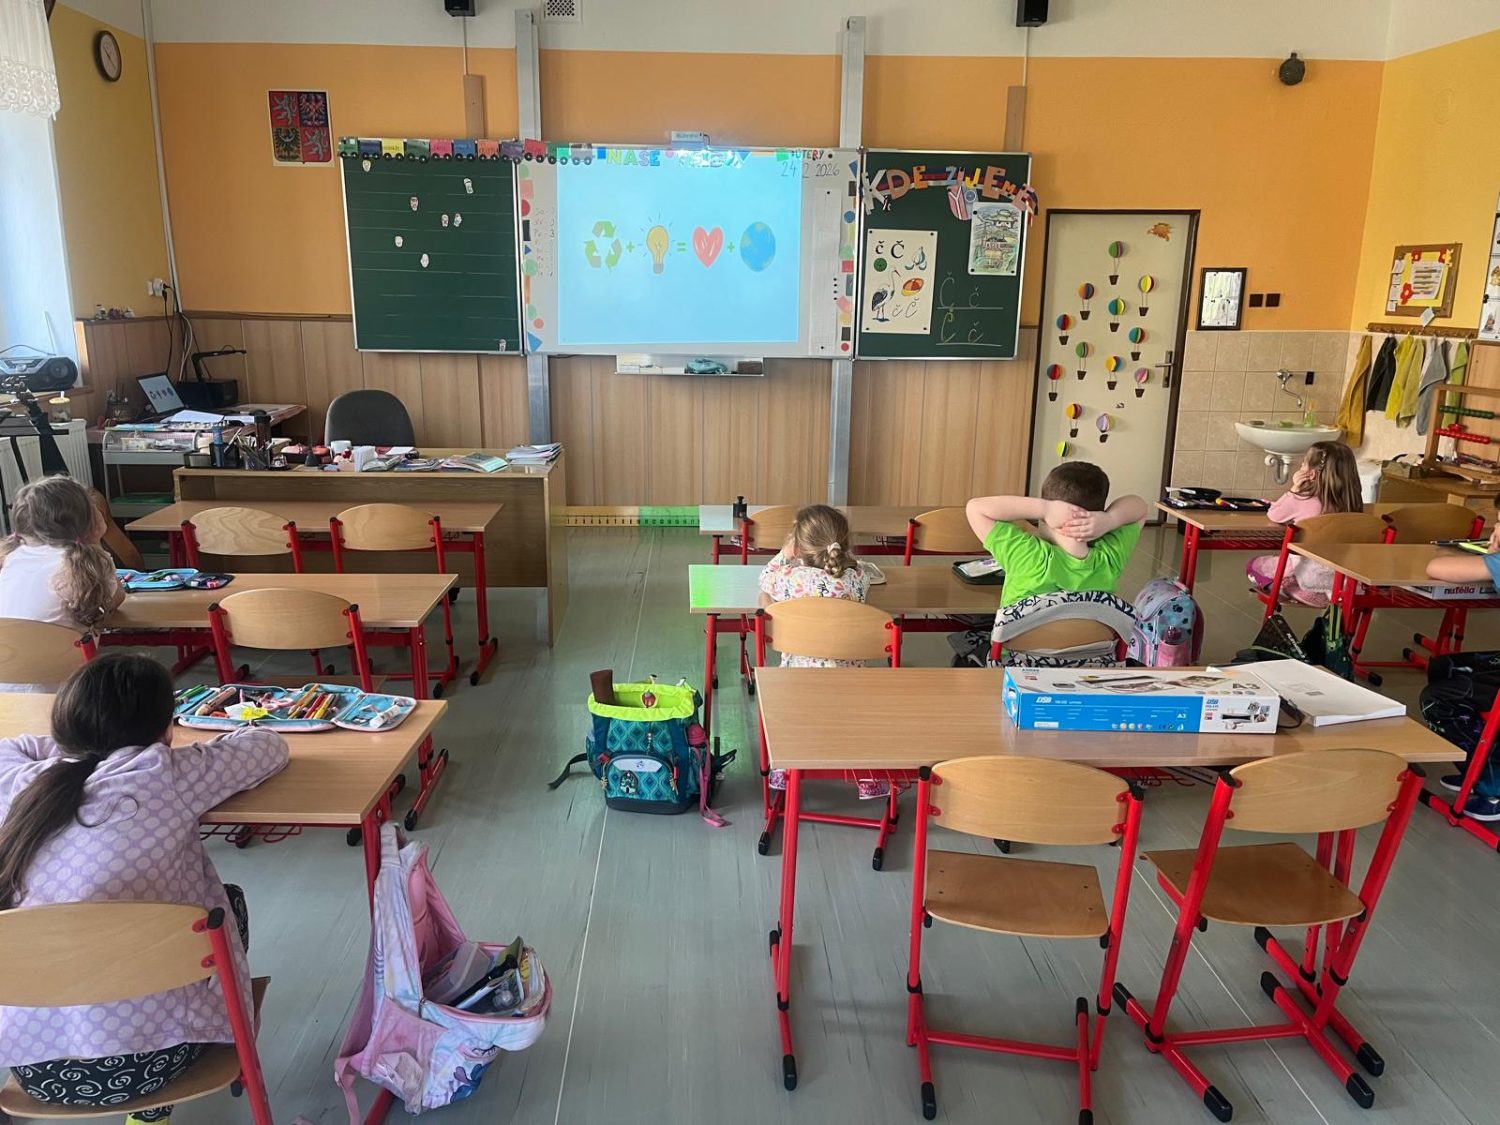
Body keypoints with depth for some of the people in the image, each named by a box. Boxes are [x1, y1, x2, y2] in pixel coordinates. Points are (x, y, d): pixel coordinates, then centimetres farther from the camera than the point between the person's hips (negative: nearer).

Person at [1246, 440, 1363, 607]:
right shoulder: (1350, 502, -1)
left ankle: (1287, 589, -7)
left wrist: (1294, 489, 1)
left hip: (1307, 573, -6)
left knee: (1253, 565, 14)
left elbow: (1273, 515, 3)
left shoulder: (1300, 500, -14)